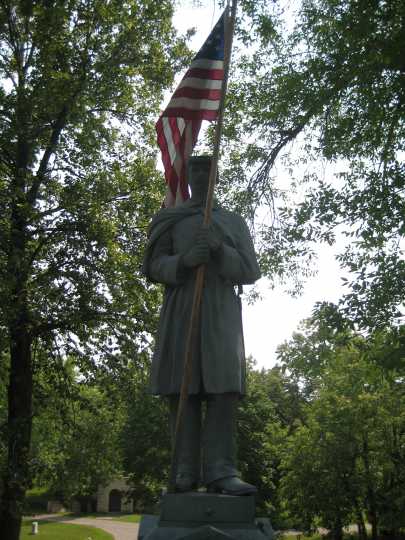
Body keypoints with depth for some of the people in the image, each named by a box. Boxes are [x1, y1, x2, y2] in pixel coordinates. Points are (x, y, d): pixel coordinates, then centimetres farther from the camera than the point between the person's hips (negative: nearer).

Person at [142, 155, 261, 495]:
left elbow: (251, 272, 6)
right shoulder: (170, 221, 17)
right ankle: (186, 473, -4)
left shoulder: (235, 222, 18)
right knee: (183, 390, -6)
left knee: (223, 389, -12)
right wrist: (184, 260, -18)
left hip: (222, 314, 1)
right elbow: (156, 268, 5)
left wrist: (219, 250, -14)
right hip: (181, 313, 0)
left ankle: (221, 472, -15)